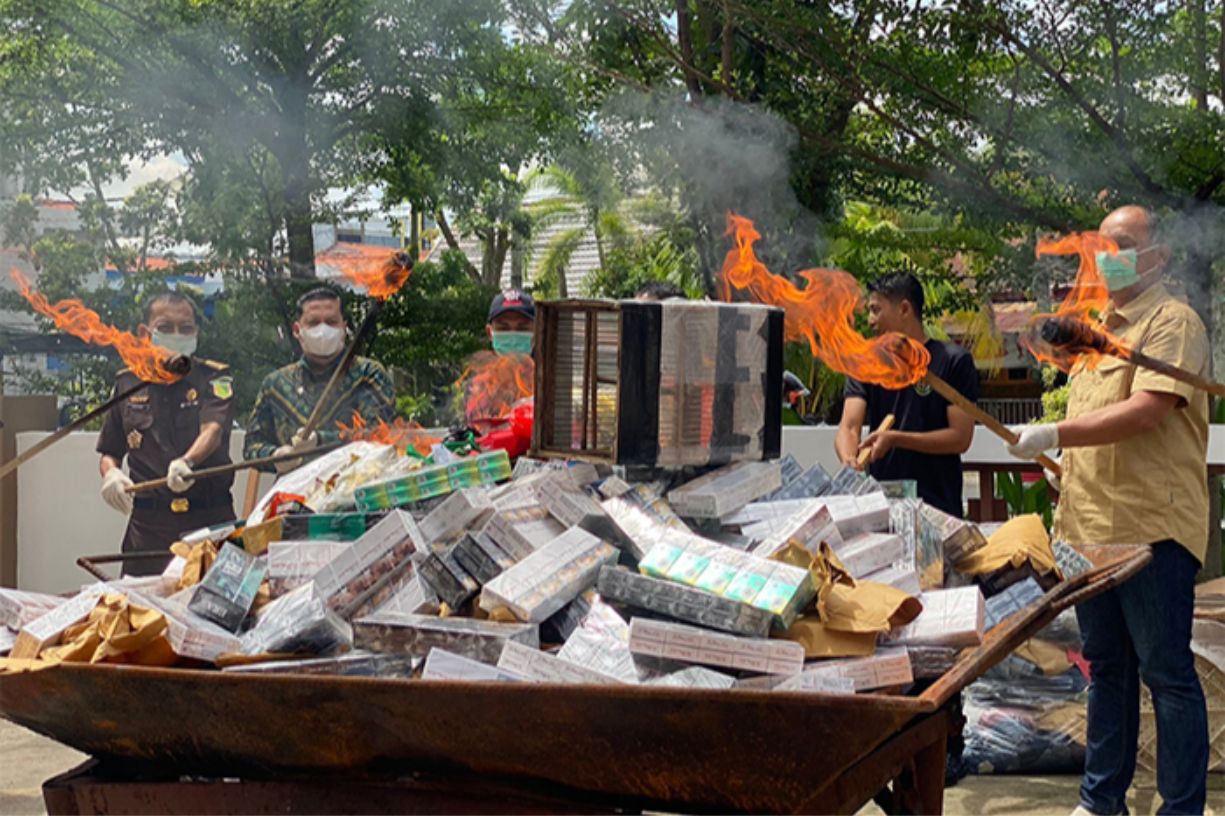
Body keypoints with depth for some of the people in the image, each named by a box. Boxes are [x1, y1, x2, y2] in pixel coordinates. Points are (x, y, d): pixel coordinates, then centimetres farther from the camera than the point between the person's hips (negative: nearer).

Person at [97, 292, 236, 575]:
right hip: (149, 523, 2)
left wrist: (187, 461, -34)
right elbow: (110, 453, 20)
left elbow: (213, 430, -14)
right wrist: (110, 473, -3)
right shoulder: (127, 383, 13)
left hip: (210, 519, -2)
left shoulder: (214, 378, 5)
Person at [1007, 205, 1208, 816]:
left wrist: (1053, 436, -22)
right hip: (1090, 530, 9)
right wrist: (1065, 467, 15)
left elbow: (1145, 411, -22)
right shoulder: (1098, 329, 19)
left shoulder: (1172, 322, -9)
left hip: (1152, 530, -9)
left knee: (1166, 672, -3)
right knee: (1105, 668, 16)